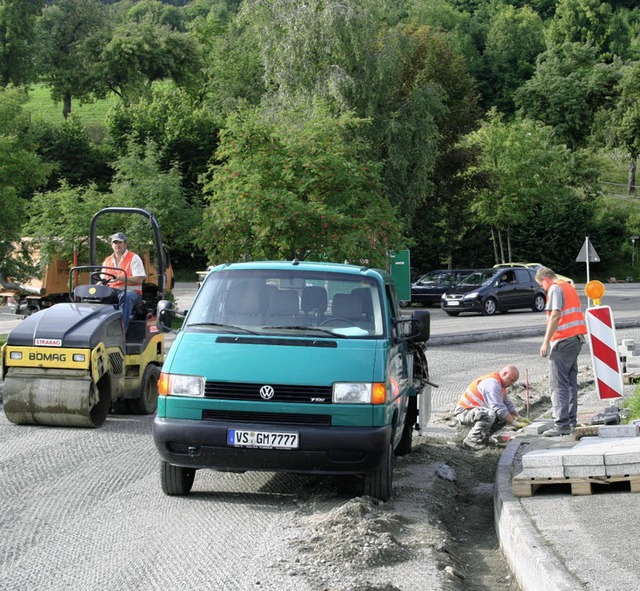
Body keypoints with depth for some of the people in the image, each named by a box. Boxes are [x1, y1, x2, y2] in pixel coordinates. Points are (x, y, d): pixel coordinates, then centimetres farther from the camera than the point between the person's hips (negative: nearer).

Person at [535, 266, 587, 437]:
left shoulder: (555, 289, -8)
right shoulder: (570, 287, 20)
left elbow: (555, 315, -17)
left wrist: (546, 342, -17)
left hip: (562, 340, -9)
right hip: (577, 338, 9)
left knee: (558, 384, -8)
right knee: (571, 381, 13)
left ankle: (561, 424, -12)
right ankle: (571, 421, 14)